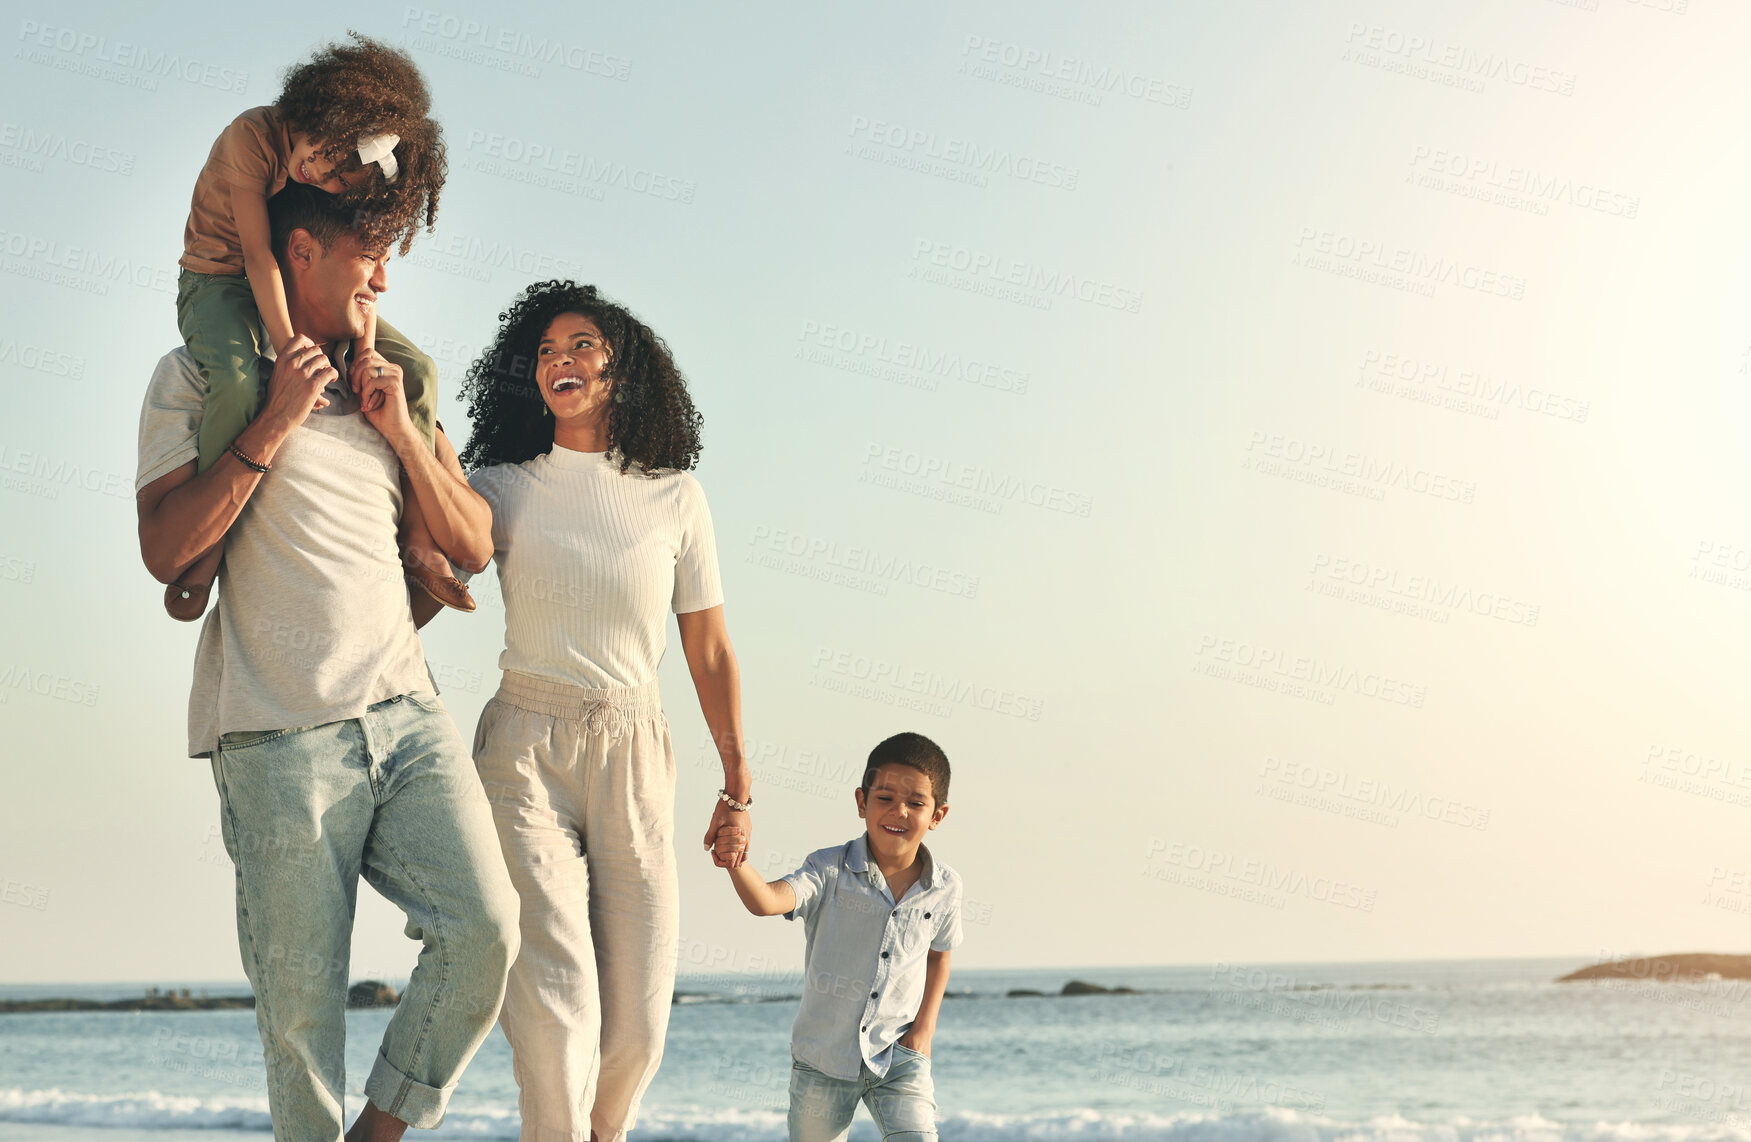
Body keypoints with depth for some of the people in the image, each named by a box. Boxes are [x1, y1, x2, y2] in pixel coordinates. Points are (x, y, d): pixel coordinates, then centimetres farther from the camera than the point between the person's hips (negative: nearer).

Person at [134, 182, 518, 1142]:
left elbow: (473, 546, 18)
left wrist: (401, 432, 5)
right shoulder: (199, 377, 5)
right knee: (302, 1004, -4)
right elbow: (164, 548, -6)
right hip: (280, 736, -4)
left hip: (404, 711, 5)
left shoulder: (385, 386, 21)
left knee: (484, 928, -13)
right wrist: (273, 424, -9)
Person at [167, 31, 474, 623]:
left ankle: (416, 539, -11)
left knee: (416, 370, -12)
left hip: (299, 289, 5)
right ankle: (208, 547, -30)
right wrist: (289, 352, -38)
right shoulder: (253, 137, -25)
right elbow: (257, 252, -30)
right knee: (237, 378, -39)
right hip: (220, 281, -5)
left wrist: (366, 349, -30)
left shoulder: (350, 184, -9)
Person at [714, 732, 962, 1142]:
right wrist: (738, 865, -49)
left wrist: (925, 1025, 5)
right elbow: (768, 901, -29)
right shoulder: (830, 870, -13)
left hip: (898, 1056, 1)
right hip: (823, 1056, -1)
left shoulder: (944, 887, -4)